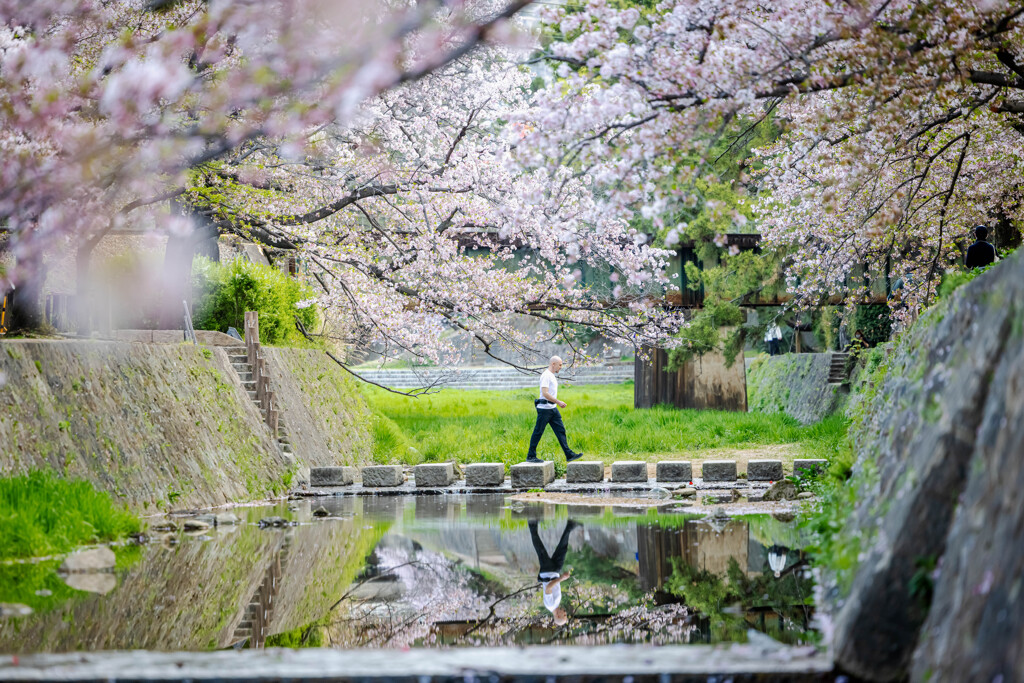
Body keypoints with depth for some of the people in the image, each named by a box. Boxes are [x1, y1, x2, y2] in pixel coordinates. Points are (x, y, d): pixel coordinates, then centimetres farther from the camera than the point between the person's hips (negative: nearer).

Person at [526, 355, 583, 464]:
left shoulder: (552, 376, 17)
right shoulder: (546, 375, -14)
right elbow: (545, 393, -23)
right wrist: (558, 402, -21)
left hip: (553, 408, 10)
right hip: (544, 408, -10)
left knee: (561, 430, 5)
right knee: (538, 432, -2)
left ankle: (569, 455, 3)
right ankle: (531, 456, 6)